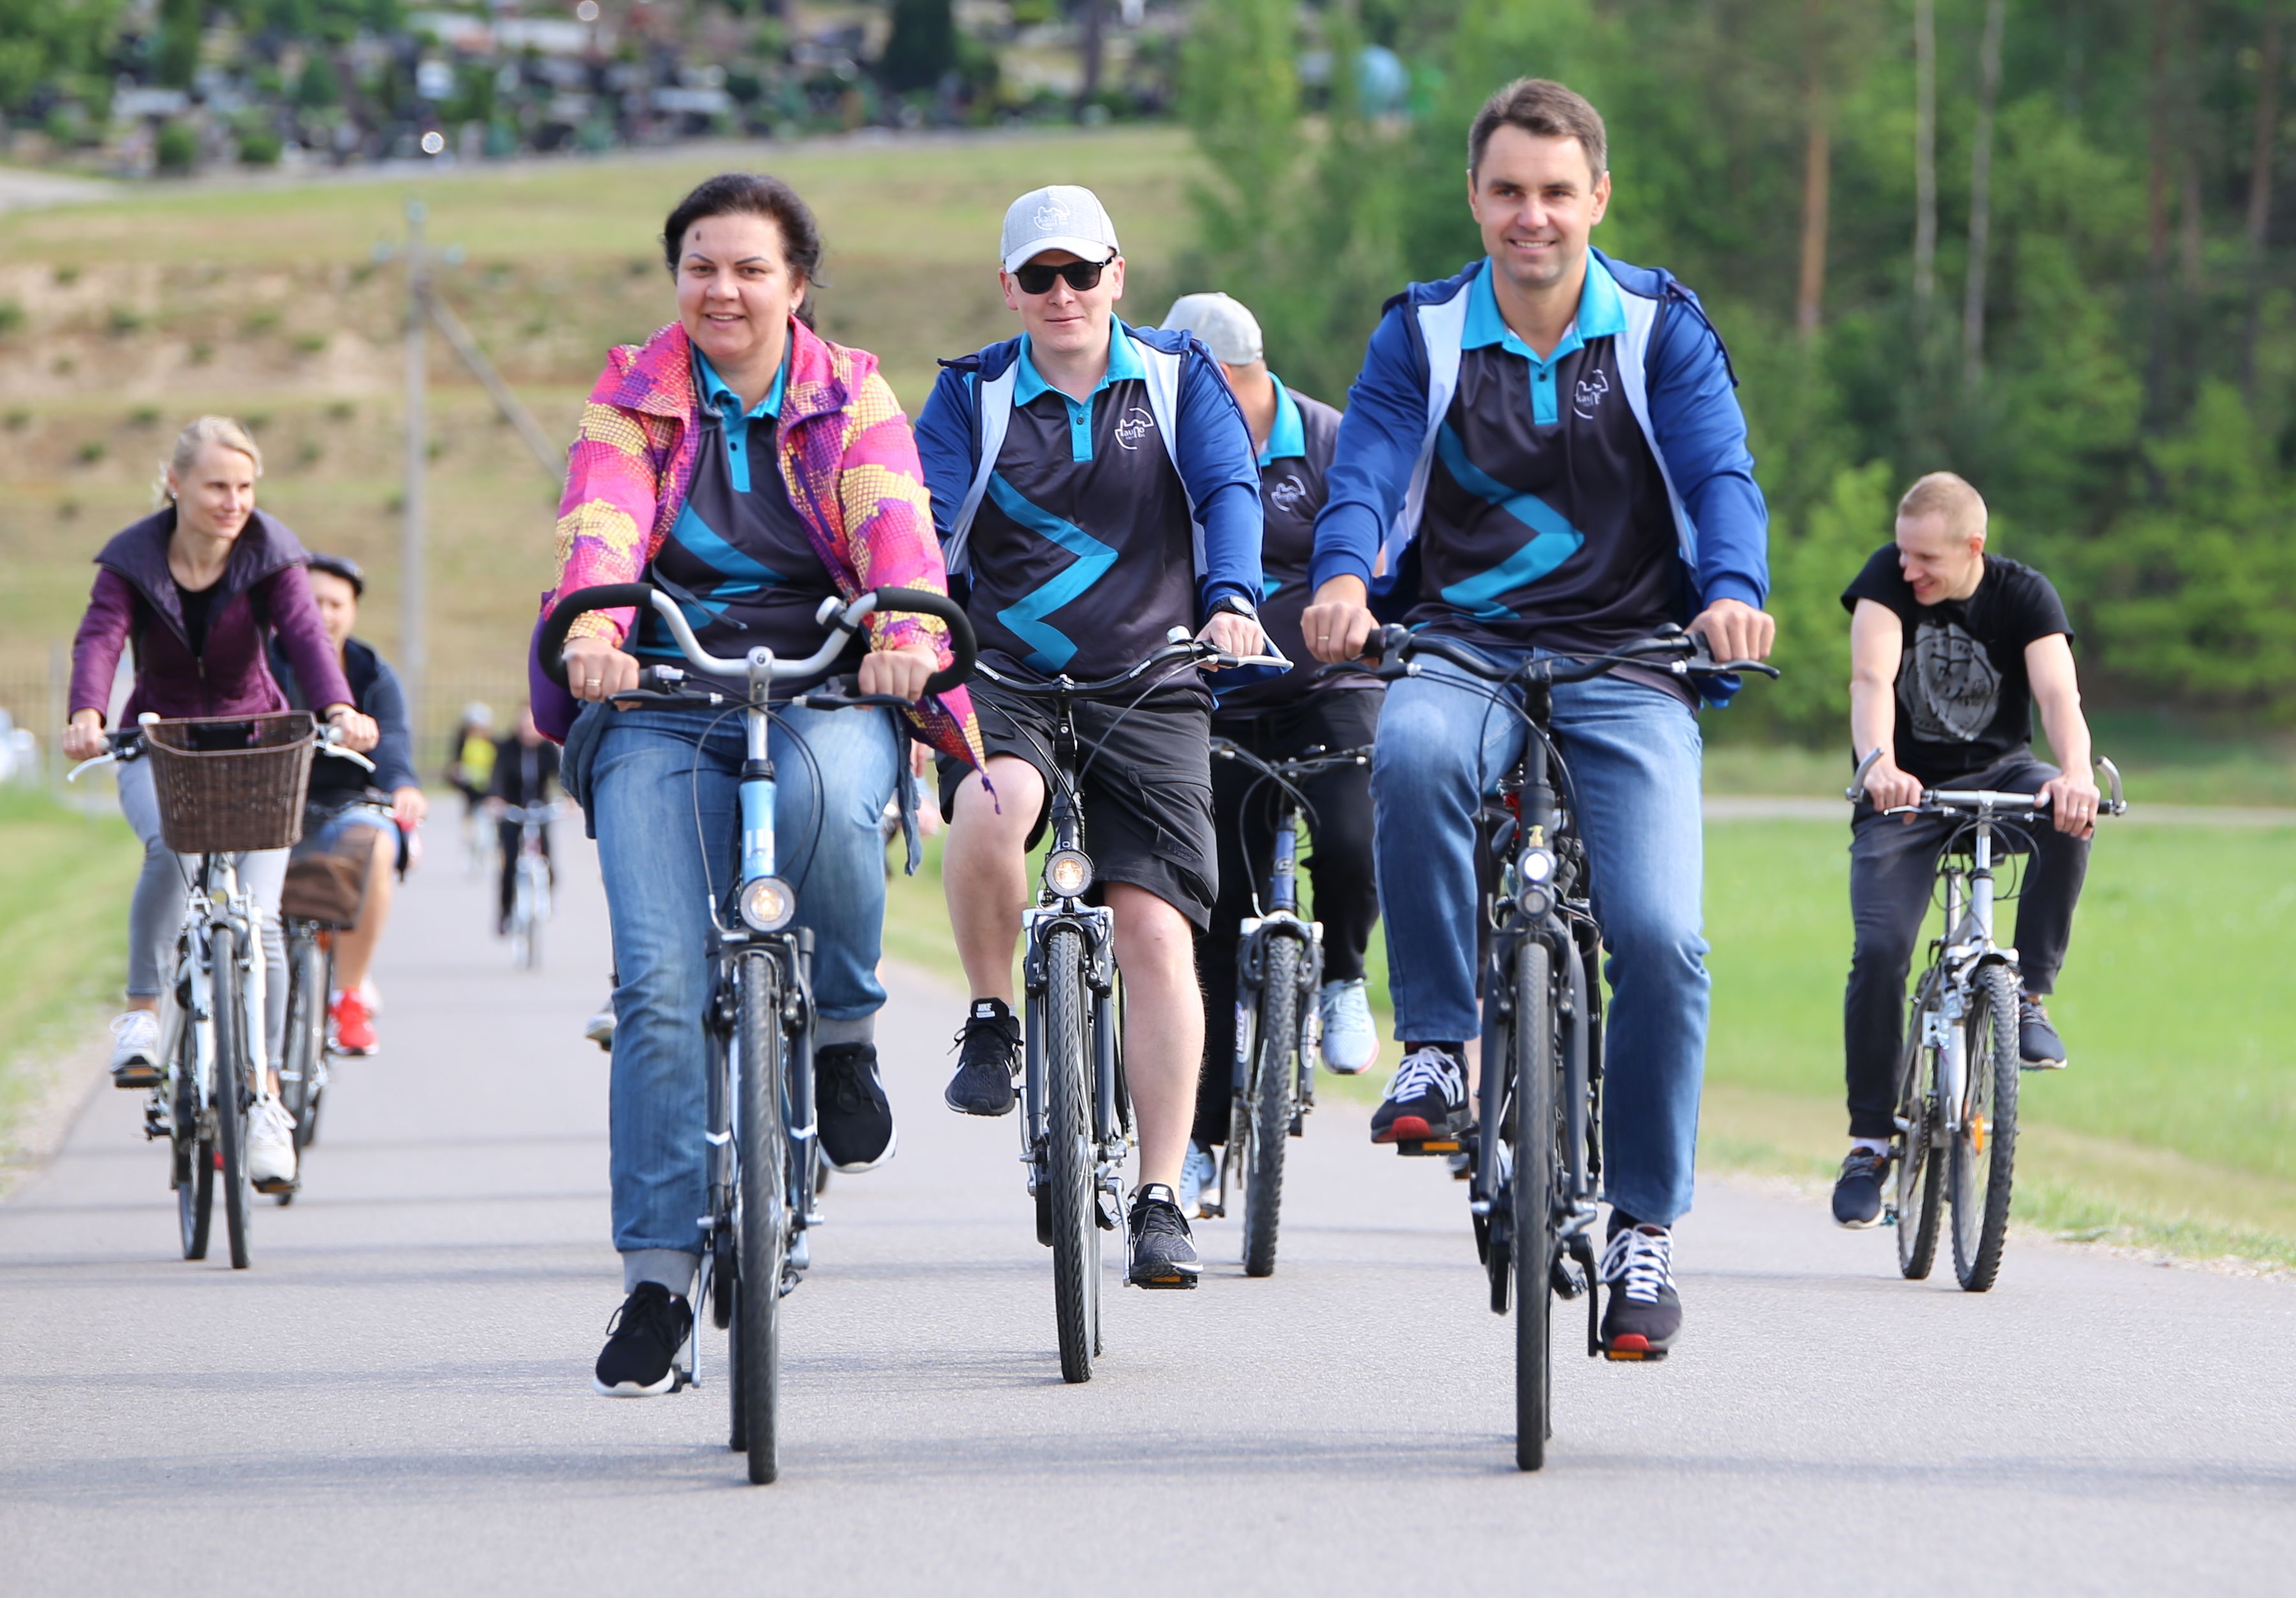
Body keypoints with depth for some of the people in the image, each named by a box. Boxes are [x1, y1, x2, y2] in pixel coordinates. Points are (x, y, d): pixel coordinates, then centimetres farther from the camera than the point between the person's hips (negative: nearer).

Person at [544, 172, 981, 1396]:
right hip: (663, 704, 1)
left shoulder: (852, 399, 8)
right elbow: (597, 528, -11)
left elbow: (894, 520, -11)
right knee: (660, 983, -15)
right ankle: (658, 1276, -9)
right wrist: (591, 629, -34)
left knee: (825, 795, -38)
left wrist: (905, 625, -34)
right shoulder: (630, 400, 8)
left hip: (826, 691, -1)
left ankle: (844, 1031, -9)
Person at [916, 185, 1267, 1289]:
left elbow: (1228, 490, -7)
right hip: (1003, 681, 0)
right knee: (991, 808, -34)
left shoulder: (1177, 380, 7)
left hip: (1147, 690, 0)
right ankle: (990, 1020, -7)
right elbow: (923, 516, -5)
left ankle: (1161, 1202, -4)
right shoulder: (971, 395, 8)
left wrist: (1231, 598, -28)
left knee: (1156, 931, -11)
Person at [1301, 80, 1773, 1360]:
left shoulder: (1663, 329, 6)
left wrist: (1734, 589, -28)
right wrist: (1343, 578, -28)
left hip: (1627, 666, 0)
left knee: (1661, 936, -19)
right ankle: (1437, 1050, -25)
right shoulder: (1424, 333, 8)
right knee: (1413, 748, -38)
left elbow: (1722, 473, -6)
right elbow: (1366, 468, -6)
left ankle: (1645, 1227, -2)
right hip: (1463, 651, 0)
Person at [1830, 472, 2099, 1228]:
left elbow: (2058, 692, -27)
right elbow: (1871, 680, -27)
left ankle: (2029, 996, -19)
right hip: (1905, 792, 0)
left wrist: (2075, 773, -49)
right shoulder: (1888, 577, -13)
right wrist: (1878, 765, -47)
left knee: (2068, 820, -33)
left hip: (1997, 776, 0)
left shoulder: (2025, 596, -12)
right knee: (1879, 952, -17)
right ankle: (1869, 1142, -6)